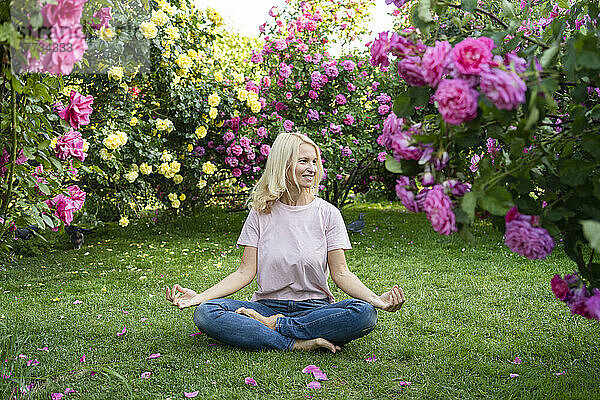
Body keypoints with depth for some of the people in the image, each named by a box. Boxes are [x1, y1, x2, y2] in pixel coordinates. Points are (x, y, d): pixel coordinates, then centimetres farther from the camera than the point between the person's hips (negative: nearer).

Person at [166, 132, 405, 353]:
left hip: (314, 308, 0)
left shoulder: (327, 213, 2)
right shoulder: (261, 213, 4)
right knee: (205, 313, -26)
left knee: (364, 313, -31)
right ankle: (296, 344, -27)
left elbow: (340, 273, -2)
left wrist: (376, 300, -21)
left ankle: (271, 326, -20)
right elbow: (246, 272, -1)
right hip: (267, 305, 0)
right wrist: (199, 296, -14)